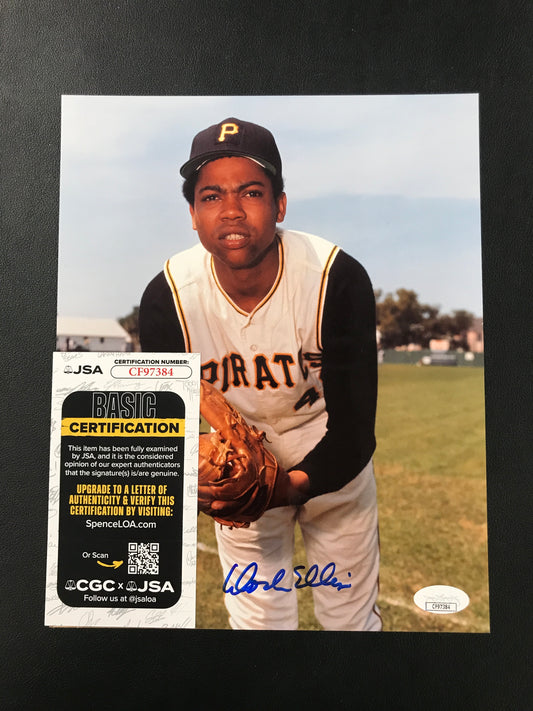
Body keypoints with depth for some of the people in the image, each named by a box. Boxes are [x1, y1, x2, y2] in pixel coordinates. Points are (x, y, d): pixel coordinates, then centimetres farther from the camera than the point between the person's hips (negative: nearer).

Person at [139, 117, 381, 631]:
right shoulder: (167, 298, -20)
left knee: (351, 620, 20)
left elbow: (353, 427, -24)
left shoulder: (338, 279, -26)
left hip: (329, 467, 0)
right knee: (257, 623, 18)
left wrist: (295, 485, -42)